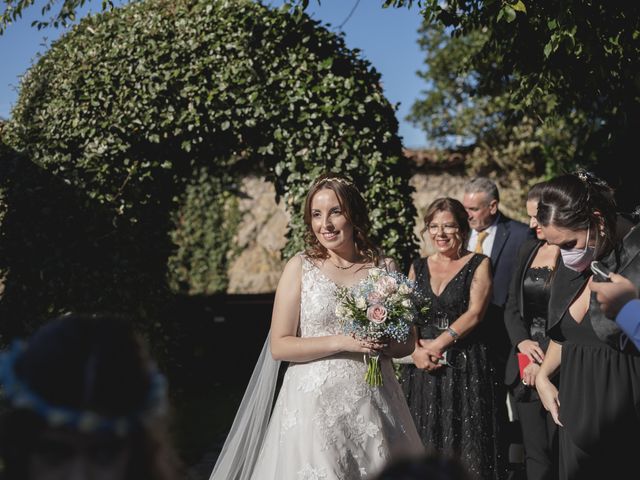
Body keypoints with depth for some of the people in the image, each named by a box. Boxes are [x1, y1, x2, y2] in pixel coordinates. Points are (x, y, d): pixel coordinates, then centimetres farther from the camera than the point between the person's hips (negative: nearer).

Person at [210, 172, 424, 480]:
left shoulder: (384, 267, 5)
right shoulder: (300, 267, -1)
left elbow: (407, 343, 12)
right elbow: (279, 346, -5)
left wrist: (383, 345, -9)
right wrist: (342, 342, -15)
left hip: (374, 404, 2)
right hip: (315, 401, -2)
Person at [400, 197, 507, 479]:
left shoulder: (478, 264, 1)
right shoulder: (418, 267, 12)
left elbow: (474, 313, -10)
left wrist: (437, 345, -16)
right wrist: (416, 349, -13)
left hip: (465, 368, -4)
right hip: (423, 369, 4)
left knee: (465, 445, -2)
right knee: (424, 444, 6)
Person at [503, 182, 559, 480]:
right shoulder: (527, 250, 14)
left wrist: (546, 362, -15)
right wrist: (522, 341, -4)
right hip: (525, 367, 6)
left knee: (561, 453, -3)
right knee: (535, 455, 8)